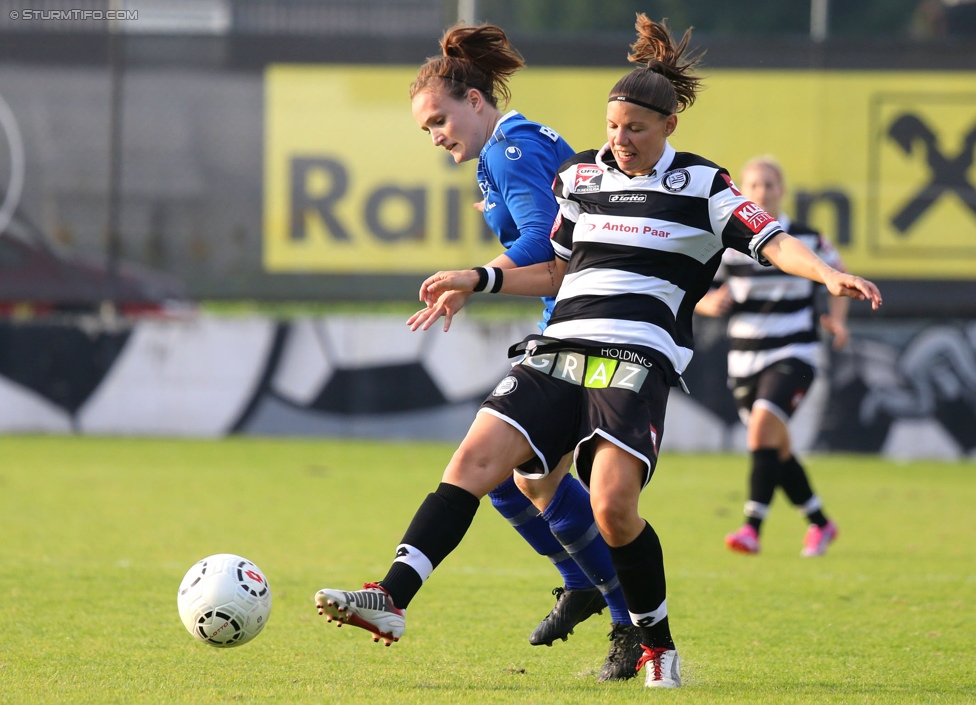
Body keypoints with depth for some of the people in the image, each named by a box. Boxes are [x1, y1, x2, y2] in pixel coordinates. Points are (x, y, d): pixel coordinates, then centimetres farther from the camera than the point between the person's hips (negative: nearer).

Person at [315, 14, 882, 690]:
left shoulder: (701, 187, 4)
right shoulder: (581, 176, 17)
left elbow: (774, 241, -7)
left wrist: (830, 274, -26)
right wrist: (476, 280, 18)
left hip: (638, 359, -5)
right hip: (559, 352, 5)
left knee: (613, 506, -21)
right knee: (474, 459, -14)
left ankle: (659, 647, 0)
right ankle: (392, 600, -21)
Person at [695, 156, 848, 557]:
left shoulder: (806, 240, -1)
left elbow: (837, 272, 17)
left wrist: (837, 318, 2)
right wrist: (710, 304, -18)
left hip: (793, 354, -3)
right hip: (746, 358, 3)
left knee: (764, 424, -24)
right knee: (778, 449, 9)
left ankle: (752, 527, -26)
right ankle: (820, 524, 29)